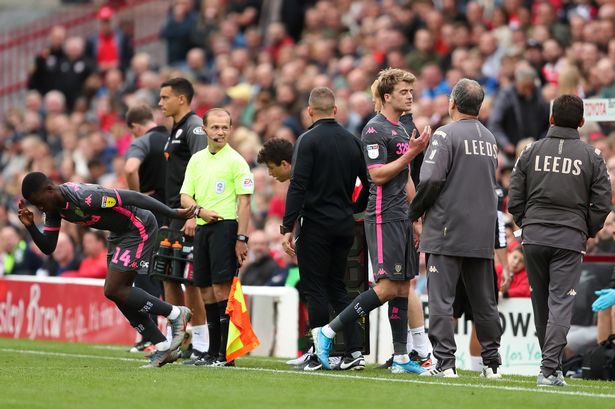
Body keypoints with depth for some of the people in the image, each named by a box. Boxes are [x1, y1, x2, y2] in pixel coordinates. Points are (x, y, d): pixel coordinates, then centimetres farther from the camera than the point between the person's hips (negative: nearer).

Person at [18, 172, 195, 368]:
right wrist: (30, 226, -17)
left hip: (139, 228, -10)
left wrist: (173, 214, -26)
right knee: (120, 293, 7)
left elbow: (132, 197, -28)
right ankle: (163, 348, 14)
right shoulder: (54, 207, -2)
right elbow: (48, 247, 2)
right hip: (120, 232, 10)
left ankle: (175, 314, 0)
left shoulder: (84, 197, -31)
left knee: (113, 291, -12)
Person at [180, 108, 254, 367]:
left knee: (221, 288, -12)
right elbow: (185, 197, 15)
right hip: (202, 228, 6)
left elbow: (244, 202, -7)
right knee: (206, 291, 7)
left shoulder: (235, 160, -3)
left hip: (225, 226, -6)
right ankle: (212, 352, 13)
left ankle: (226, 354, -12)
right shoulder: (197, 160, 15)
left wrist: (242, 239, -14)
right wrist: (200, 210, -7)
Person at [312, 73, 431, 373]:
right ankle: (328, 332, -9)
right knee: (388, 286, -13)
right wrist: (411, 153, -17)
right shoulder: (375, 129, -10)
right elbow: (377, 176, -18)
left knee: (403, 286, 6)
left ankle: (401, 357, 8)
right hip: (383, 216, -9)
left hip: (401, 217, 9)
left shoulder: (401, 130, 19)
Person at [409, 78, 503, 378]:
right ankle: (491, 362, 14)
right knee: (483, 301, 11)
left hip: (447, 230, -6)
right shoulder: (490, 139, 13)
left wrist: (415, 211, -1)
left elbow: (431, 179, -17)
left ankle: (444, 362, -11)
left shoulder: (447, 134, -9)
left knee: (441, 299, -5)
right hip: (483, 231, 6)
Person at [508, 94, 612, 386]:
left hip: (533, 238, 2)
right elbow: (602, 204, -2)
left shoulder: (531, 152, 3)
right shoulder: (591, 157, -1)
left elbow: (514, 200, 3)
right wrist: (587, 233, 14)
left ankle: (550, 363, 22)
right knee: (561, 302, -4)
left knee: (541, 304, 13)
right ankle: (550, 368, -15)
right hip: (570, 240, -2)